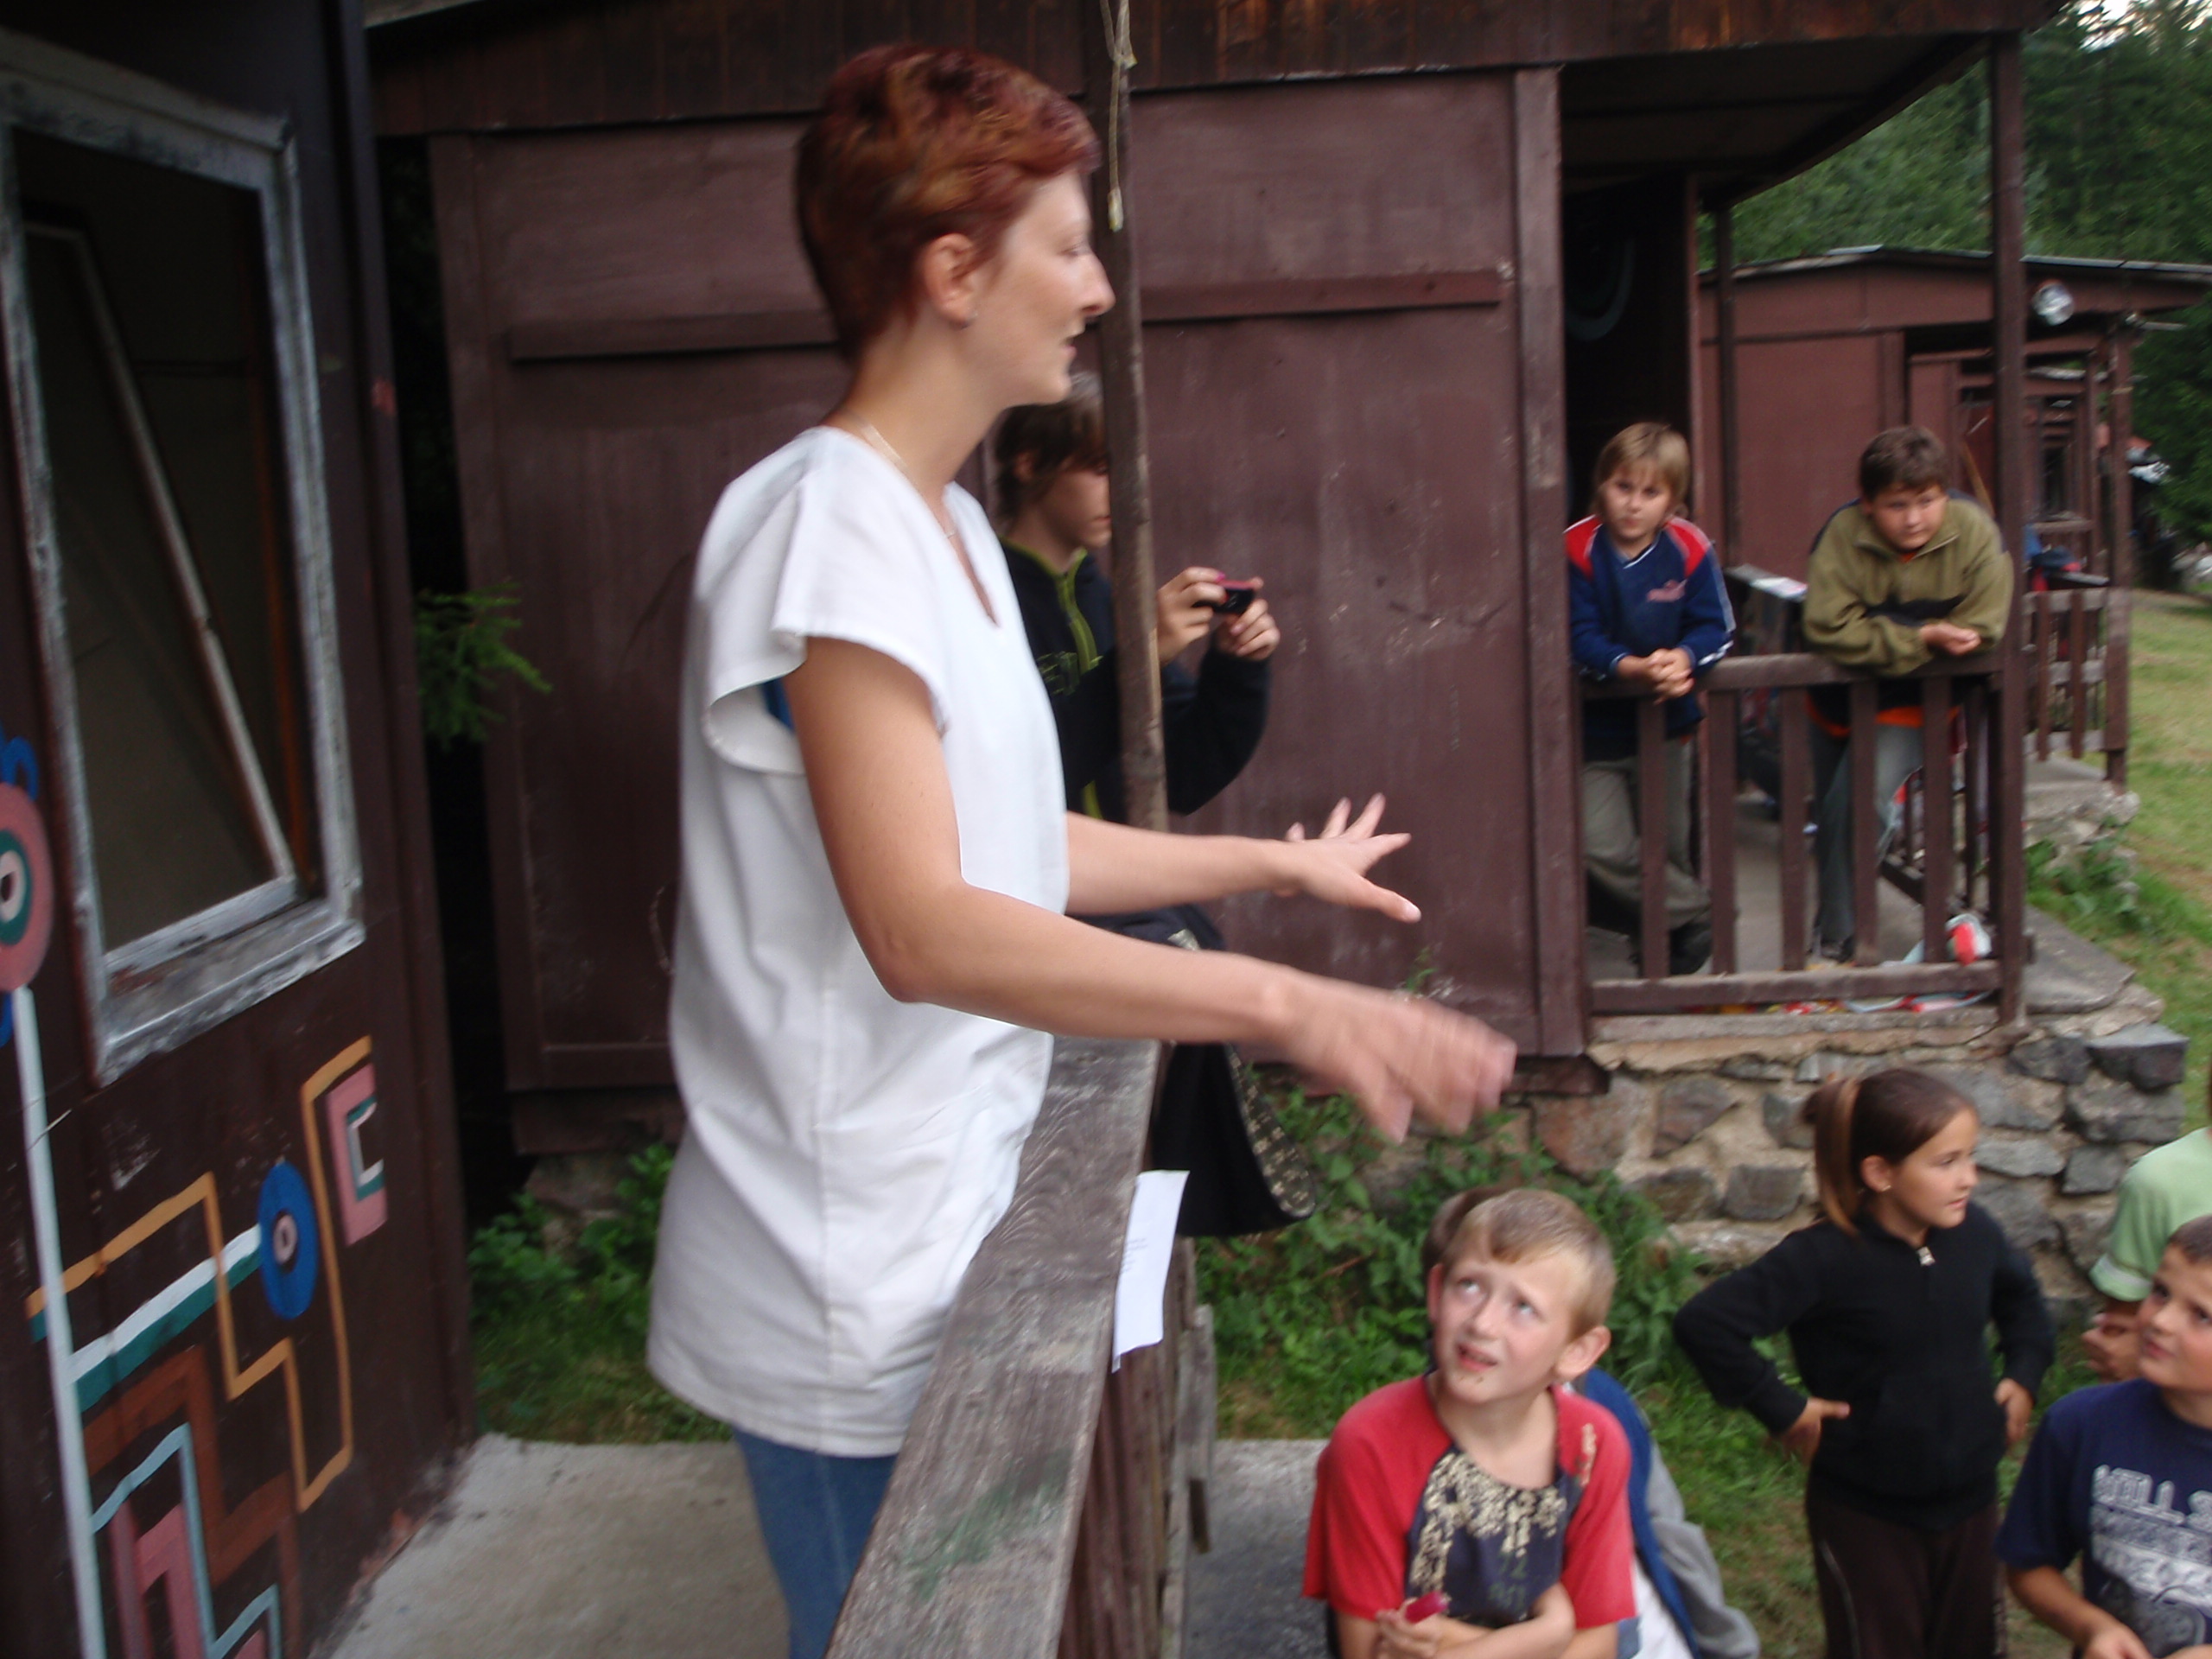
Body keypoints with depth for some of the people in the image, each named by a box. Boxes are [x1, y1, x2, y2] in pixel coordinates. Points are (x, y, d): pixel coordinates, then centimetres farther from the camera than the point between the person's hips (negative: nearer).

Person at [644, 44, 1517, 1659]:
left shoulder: (942, 523, 11)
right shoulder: (829, 525, -20)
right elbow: (923, 931, -29)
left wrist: (1274, 860, 23)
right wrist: (1281, 1003, -32)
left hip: (937, 1244, 9)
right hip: (851, 1297, -9)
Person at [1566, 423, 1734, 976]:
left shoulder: (1690, 548, -8)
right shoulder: (1577, 548, -15)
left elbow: (1715, 629, -8)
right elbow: (1579, 640, -18)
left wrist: (1682, 658, -30)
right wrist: (1633, 669, -35)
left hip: (1668, 724, 2)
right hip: (1596, 728, -2)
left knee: (1669, 852, 13)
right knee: (1601, 850, -15)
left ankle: (1676, 937, 37)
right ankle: (1702, 914, 2)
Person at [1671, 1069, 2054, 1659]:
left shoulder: (1973, 1232, -6)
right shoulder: (1827, 1258, -25)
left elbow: (2020, 1292, 19)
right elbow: (1703, 1323, -30)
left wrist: (2025, 1374, 8)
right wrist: (1781, 1409, -23)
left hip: (1970, 1500, 5)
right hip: (1865, 1514, -5)